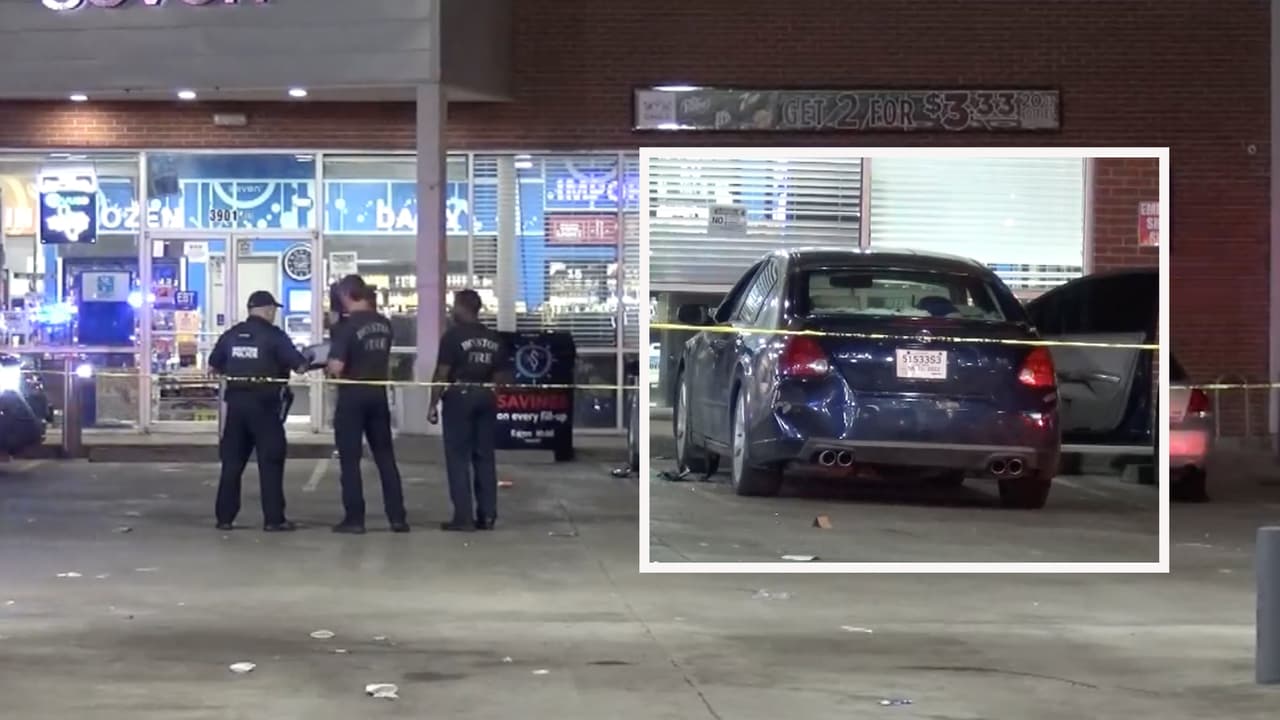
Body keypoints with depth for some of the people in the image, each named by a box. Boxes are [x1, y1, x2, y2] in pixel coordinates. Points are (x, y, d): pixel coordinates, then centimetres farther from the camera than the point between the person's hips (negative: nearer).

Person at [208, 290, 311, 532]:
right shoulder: (274, 335, -7)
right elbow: (299, 365, -10)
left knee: (232, 460, 10)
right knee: (270, 461, 0)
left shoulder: (231, 335, 7)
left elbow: (214, 366, 15)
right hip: (264, 404, -5)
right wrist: (306, 363, 12)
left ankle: (225, 517, 11)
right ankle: (273, 519, -2)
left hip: (236, 401, 5)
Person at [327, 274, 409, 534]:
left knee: (350, 459, 2)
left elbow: (336, 366, -19)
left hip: (353, 396, -5)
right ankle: (397, 517, 8)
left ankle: (354, 519, 1)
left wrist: (330, 367, -1)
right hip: (378, 394, 6)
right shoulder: (384, 324, 5)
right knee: (385, 456, 10)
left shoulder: (345, 326, -15)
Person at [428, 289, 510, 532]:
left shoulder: (453, 335, -9)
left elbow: (442, 374, -12)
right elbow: (501, 375, 10)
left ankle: (463, 516, -5)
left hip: (459, 396, -5)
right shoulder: (494, 338, 10)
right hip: (486, 398, 6)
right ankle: (487, 515, 8)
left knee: (458, 457, -1)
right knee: (485, 456, 9)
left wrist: (433, 404, -8)